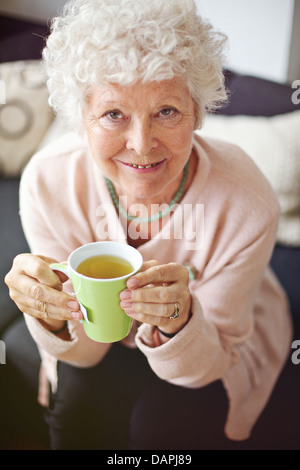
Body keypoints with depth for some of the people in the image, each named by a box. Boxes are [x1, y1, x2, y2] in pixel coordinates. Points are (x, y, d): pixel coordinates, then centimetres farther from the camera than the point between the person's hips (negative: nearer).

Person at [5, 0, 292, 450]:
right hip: (109, 328, 1)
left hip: (218, 335, 0)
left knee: (161, 426, -24)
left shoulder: (246, 205, -34)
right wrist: (55, 315, -41)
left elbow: (207, 365, -21)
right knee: (78, 410, -22)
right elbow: (85, 349, -18)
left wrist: (179, 324, -44)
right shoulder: (47, 180, -28)